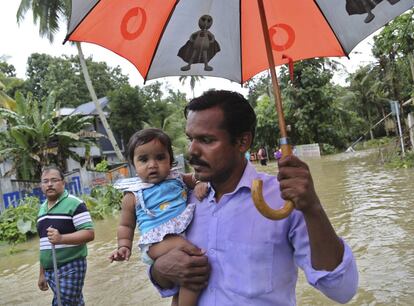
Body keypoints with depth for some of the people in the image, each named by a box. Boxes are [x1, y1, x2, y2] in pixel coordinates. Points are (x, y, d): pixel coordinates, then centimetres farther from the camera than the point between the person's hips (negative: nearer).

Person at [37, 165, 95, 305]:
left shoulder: (74, 204, -11)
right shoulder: (42, 208, 14)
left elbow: (89, 234, -17)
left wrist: (61, 238, -30)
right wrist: (42, 273, 20)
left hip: (70, 267, -7)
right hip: (50, 270, 7)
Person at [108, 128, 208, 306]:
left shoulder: (178, 179, 8)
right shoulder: (134, 196, 2)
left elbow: (197, 181, 22)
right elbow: (126, 225, 12)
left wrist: (201, 185, 0)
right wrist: (124, 246, -3)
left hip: (187, 232, 4)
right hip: (157, 242, -4)